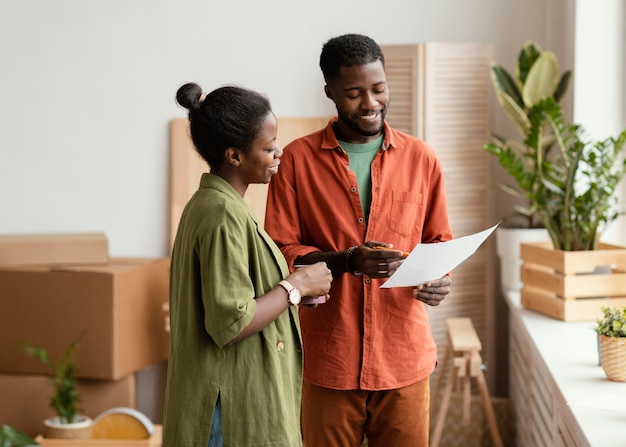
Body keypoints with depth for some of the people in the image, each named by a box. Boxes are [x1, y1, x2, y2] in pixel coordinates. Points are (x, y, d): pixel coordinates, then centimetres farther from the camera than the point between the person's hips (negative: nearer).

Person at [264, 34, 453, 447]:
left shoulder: (420, 159, 5)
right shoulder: (298, 159, -1)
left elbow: (439, 241, 13)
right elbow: (282, 252, -3)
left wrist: (439, 278, -9)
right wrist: (349, 261, -19)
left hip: (404, 357, 1)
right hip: (328, 359, -1)